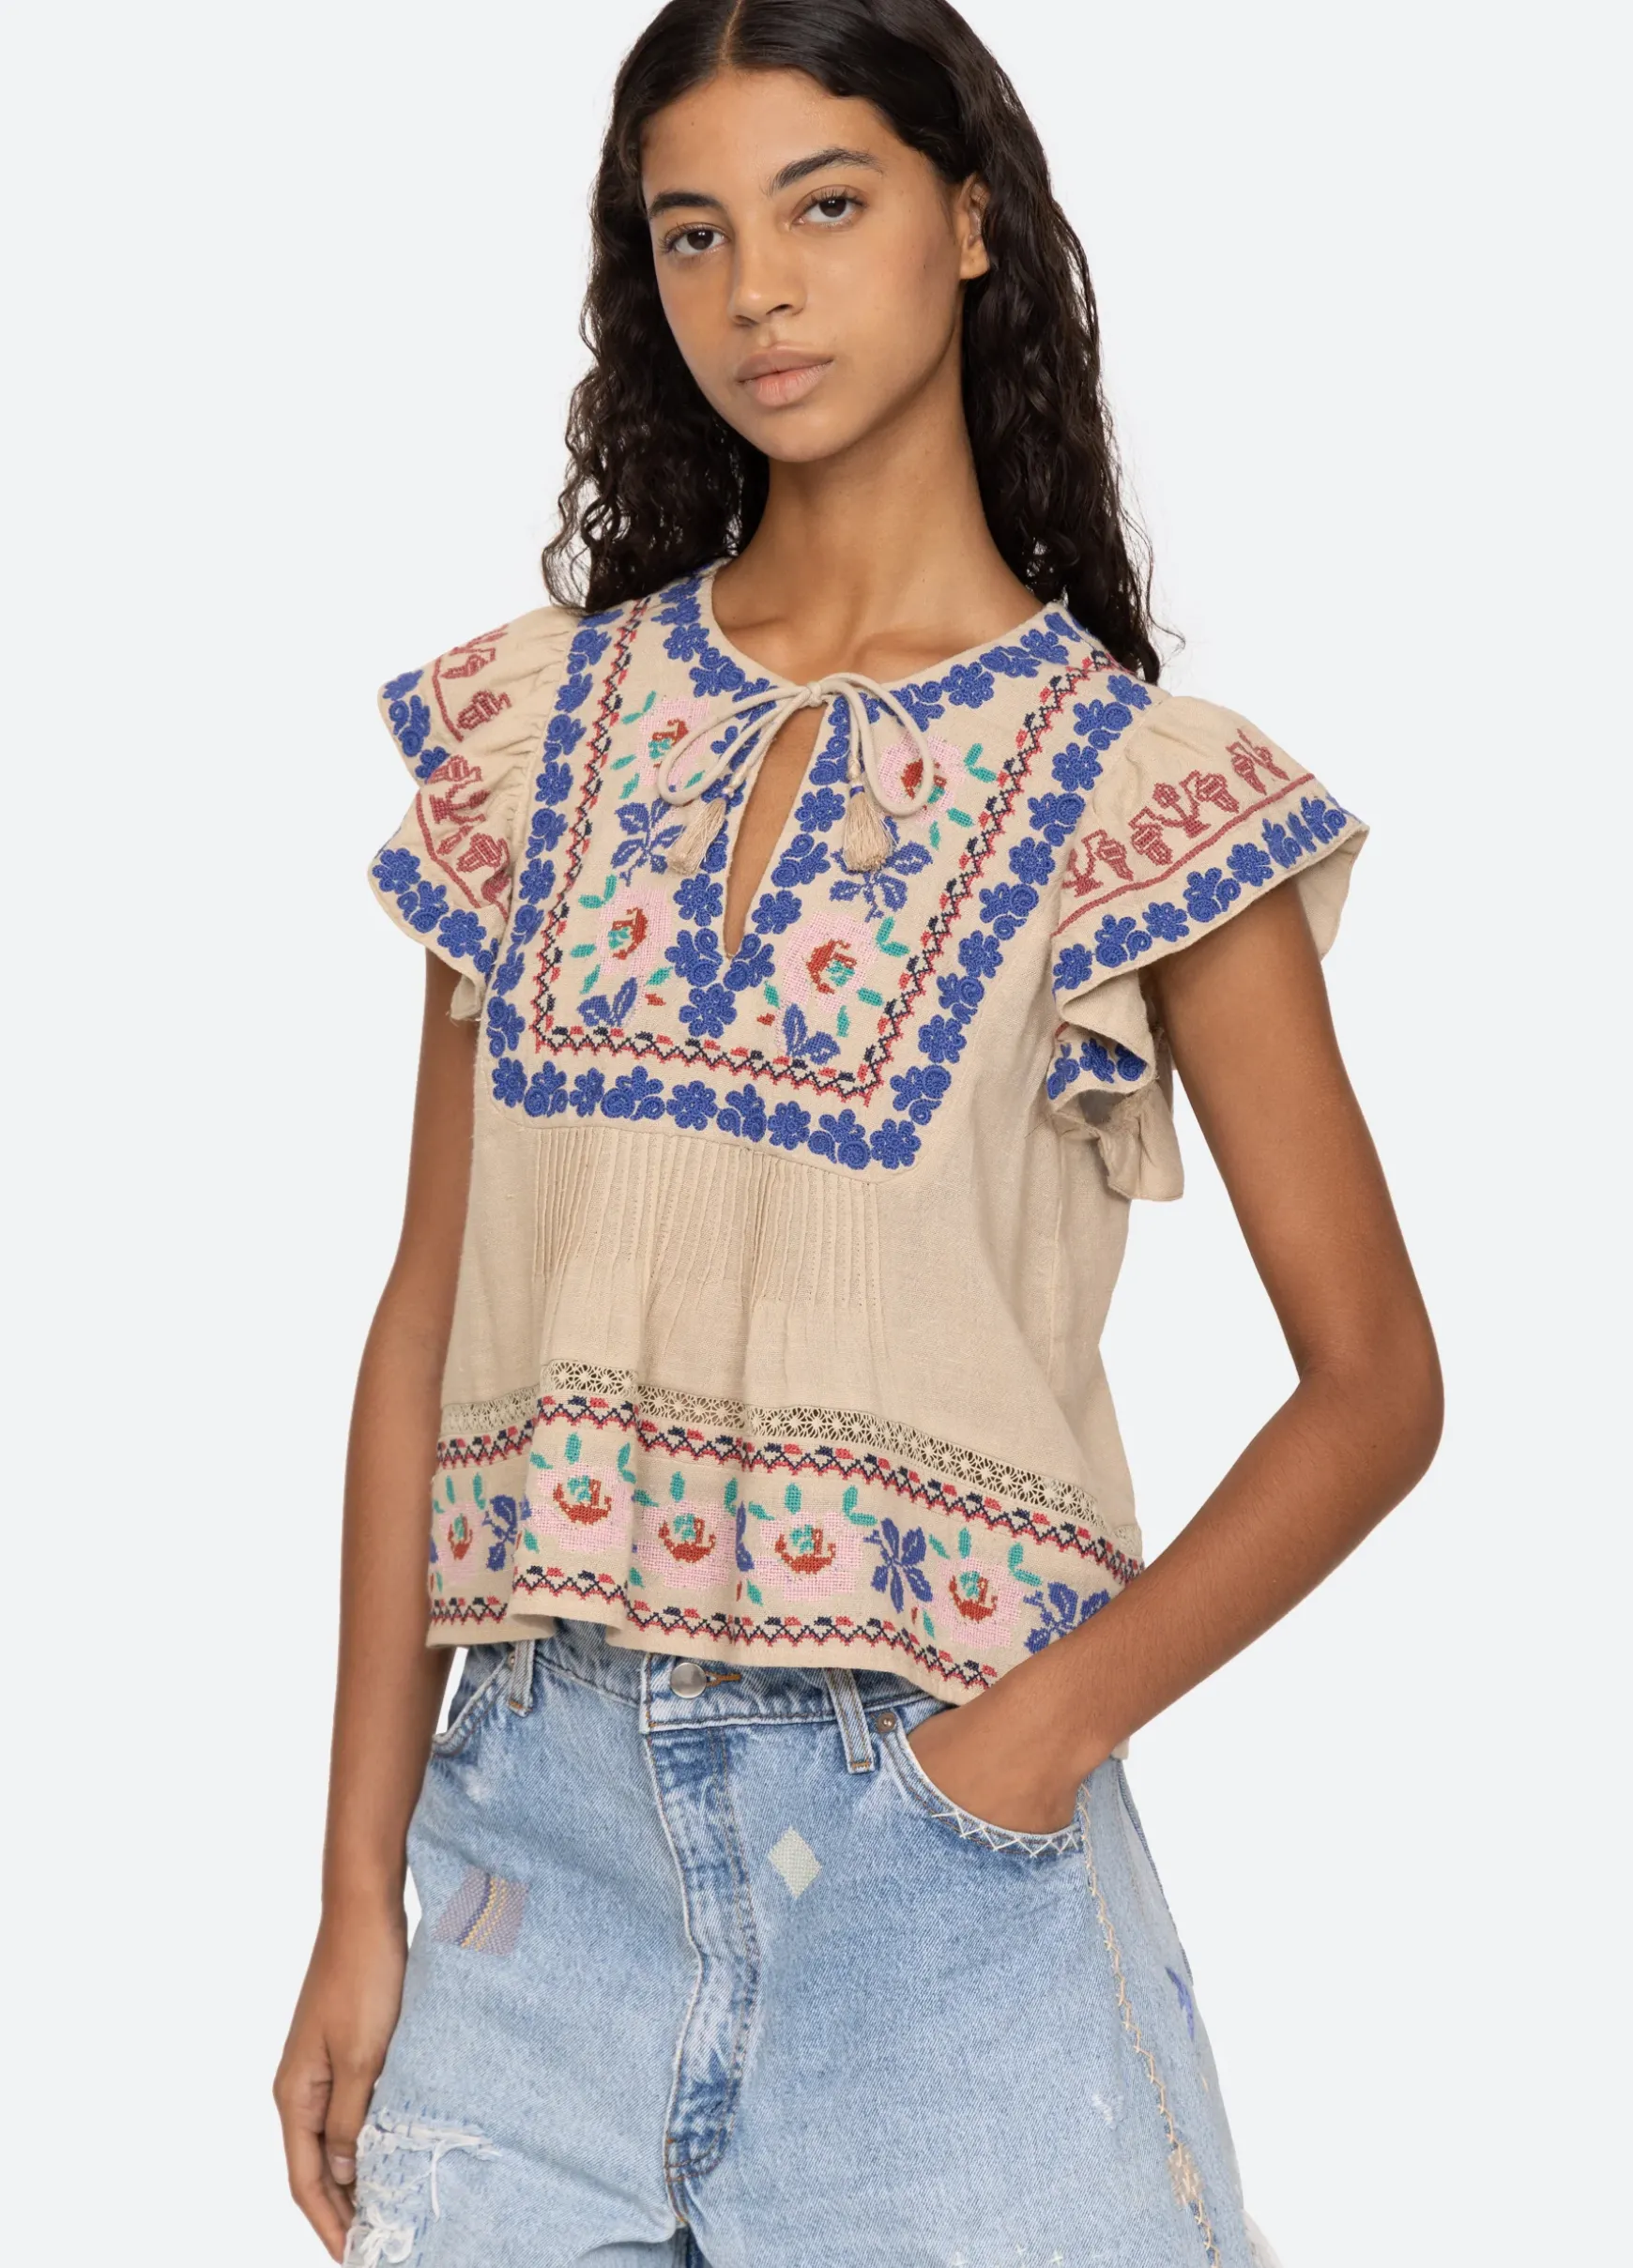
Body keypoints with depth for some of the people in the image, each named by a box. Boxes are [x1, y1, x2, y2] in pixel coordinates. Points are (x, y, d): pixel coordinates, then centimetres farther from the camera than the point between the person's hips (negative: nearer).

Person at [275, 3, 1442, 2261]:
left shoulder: (1130, 786, -4)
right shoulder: (532, 728, 6)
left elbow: (1374, 1381, -2)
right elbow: (433, 1321, 5)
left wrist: (1057, 1719, -15)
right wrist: (359, 1894, 2)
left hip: (931, 1859, -3)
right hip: (539, 1825, 3)